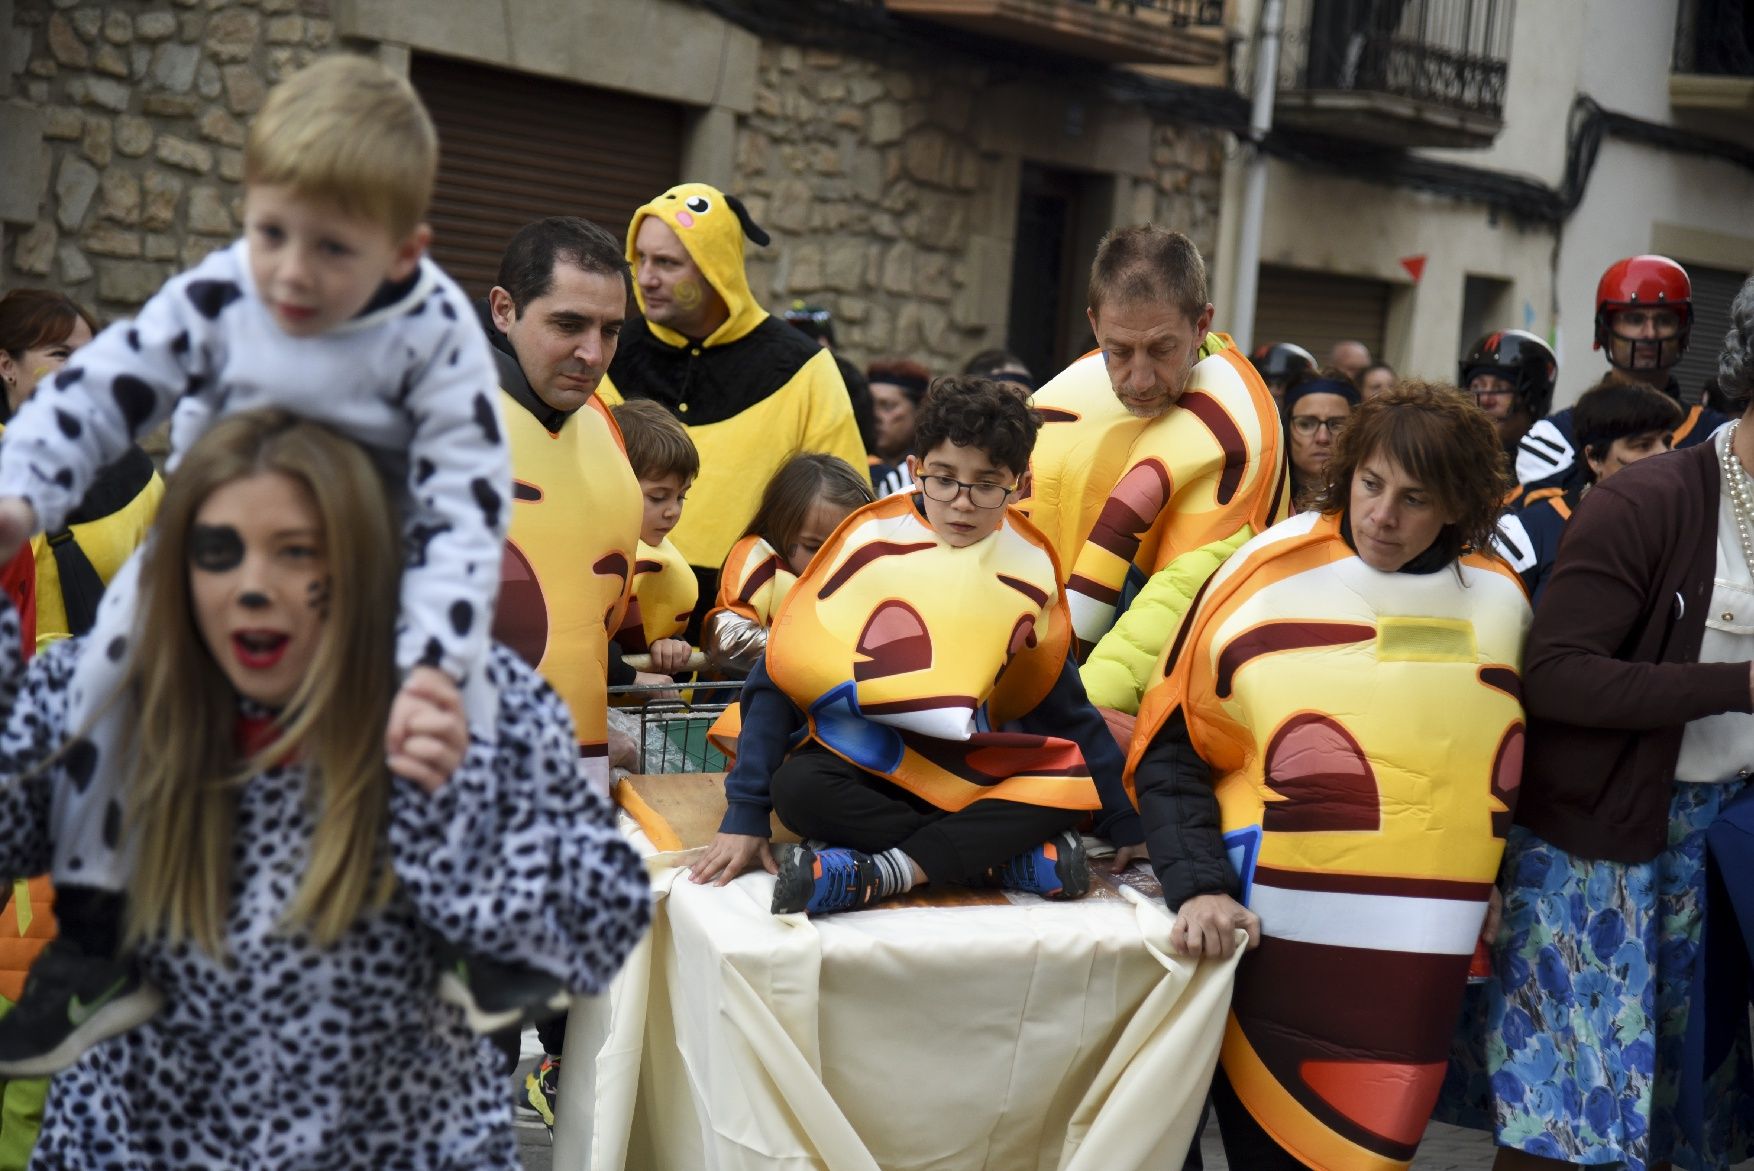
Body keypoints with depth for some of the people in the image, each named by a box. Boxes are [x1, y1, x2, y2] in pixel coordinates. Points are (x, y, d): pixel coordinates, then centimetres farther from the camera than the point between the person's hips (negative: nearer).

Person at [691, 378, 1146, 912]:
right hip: (861, 761, -2)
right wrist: (744, 815, -15)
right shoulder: (869, 544, -9)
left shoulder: (1029, 568, 1)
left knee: (1074, 785, -25)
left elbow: (1064, 706, 11)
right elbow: (780, 675, -8)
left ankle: (879, 872, -31)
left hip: (972, 774, 2)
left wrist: (1126, 823, 7)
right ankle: (1010, 854, -28)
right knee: (796, 787, -35)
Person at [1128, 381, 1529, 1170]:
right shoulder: (1270, 576, -8)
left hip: (1419, 972, 3)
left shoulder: (1498, 599, 4)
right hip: (1276, 947, -3)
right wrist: (1198, 888, -17)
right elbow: (1172, 753, -6)